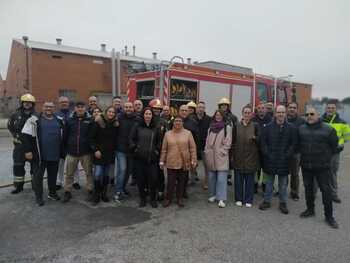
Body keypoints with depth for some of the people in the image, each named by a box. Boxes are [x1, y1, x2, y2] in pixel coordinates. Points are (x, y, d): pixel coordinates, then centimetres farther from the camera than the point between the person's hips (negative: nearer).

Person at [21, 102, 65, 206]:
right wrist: (28, 150, -11)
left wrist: (62, 151, 12)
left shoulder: (59, 121, 8)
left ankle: (52, 193, 32)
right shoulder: (35, 120, -4)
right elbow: (27, 136, -6)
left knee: (53, 175, 16)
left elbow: (63, 137, 15)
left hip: (55, 155, 4)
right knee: (38, 176, 7)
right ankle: (38, 196, 19)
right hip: (40, 155, -4)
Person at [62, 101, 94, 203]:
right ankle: (67, 192, 24)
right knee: (69, 174, 10)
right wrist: (65, 149, 3)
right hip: (72, 152, 2)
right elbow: (65, 136, 7)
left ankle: (90, 191, 21)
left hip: (86, 152, -1)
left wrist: (93, 148, -5)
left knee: (89, 172, 8)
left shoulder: (90, 120, 0)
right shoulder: (70, 120, 5)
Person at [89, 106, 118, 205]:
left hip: (110, 153, 4)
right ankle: (96, 195, 9)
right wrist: (95, 150, -13)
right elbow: (91, 137, -7)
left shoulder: (115, 124, 5)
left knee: (106, 174, 10)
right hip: (99, 152, -4)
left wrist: (113, 149, 5)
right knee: (98, 174, -7)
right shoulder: (98, 122, -6)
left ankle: (104, 193, 23)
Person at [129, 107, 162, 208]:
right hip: (139, 158, 0)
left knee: (153, 179, -2)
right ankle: (142, 198, 23)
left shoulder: (156, 128, 6)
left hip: (152, 158, 0)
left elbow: (159, 141, 11)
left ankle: (153, 199, 18)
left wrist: (157, 150, 0)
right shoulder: (137, 127, 5)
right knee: (140, 179, 6)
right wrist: (134, 149, -2)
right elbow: (131, 139, 8)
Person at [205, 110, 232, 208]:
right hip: (211, 156, 5)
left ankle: (221, 199, -4)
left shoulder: (227, 127, -2)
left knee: (221, 178, -7)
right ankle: (213, 195, 26)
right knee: (211, 176, 12)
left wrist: (222, 152, -11)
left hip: (221, 156, -4)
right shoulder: (211, 128, 12)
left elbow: (228, 142, -6)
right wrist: (206, 152, 8)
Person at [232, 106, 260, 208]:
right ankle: (239, 199, 19)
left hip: (251, 156, -1)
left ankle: (248, 200, 17)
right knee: (238, 179, 6)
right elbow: (233, 141, 5)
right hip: (238, 156, 1)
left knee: (250, 179, 5)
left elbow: (259, 140, 1)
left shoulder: (255, 125, 2)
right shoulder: (237, 126, 4)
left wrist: (254, 138, -21)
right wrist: (232, 154, 1)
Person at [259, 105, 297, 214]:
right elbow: (263, 142, 0)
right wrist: (267, 154, -8)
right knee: (269, 182, 12)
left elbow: (293, 144, 0)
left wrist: (287, 155, -9)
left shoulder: (291, 128, 1)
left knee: (283, 183, 10)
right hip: (270, 160, 0)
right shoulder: (268, 127, 0)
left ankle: (283, 203, 23)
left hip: (284, 161, 0)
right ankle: (267, 201, 24)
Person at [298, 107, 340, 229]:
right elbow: (298, 145, 14)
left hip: (323, 166, -3)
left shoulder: (328, 129, -6)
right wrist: (303, 155, 7)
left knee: (326, 190, 3)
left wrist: (326, 157, 1)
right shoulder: (301, 129, 3)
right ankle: (310, 210, 32)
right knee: (308, 188, 15)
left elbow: (334, 147, 1)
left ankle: (329, 216, 17)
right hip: (306, 166, 3)